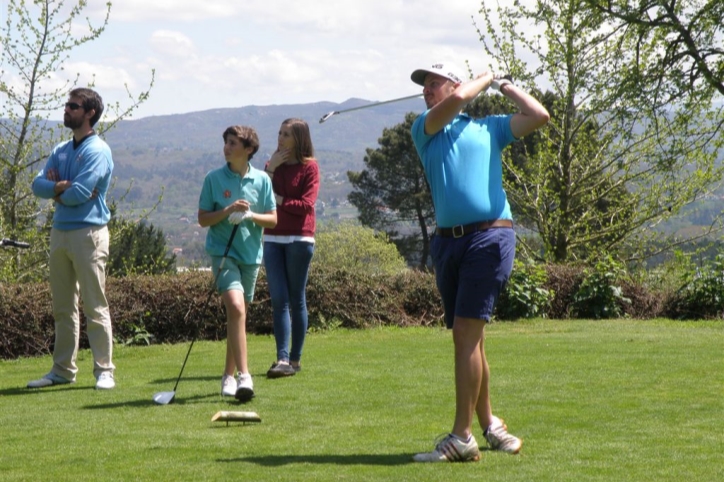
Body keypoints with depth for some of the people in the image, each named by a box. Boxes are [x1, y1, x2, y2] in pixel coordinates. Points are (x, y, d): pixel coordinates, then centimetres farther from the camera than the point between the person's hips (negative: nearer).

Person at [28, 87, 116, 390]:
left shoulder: (97, 151, -8)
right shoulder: (60, 151, 16)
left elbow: (79, 193, -17)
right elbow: (39, 185, 5)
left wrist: (56, 191, 0)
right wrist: (63, 187, -11)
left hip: (88, 232, -8)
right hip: (59, 230, 8)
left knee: (95, 306, -6)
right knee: (62, 307, 11)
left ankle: (104, 371, -3)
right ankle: (63, 369, 16)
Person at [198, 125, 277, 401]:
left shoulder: (262, 180, 3)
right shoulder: (214, 179, -2)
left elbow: (273, 220, 5)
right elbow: (203, 219, 0)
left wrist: (250, 215, -14)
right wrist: (228, 210, -16)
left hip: (251, 253, 3)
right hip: (223, 251, -3)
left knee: (237, 314, 12)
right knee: (236, 307, -21)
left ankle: (229, 375, 26)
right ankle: (243, 375, -25)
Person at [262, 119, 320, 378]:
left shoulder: (309, 166, -1)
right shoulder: (275, 163, 13)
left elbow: (306, 205, -11)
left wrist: (279, 201, -8)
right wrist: (270, 168, -7)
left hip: (299, 238, -4)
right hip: (272, 239, 4)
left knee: (296, 299, 0)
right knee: (279, 299, -4)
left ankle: (295, 359, 5)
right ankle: (282, 358, -9)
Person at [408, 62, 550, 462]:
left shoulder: (489, 127, 13)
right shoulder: (424, 129, 14)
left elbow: (540, 116, 6)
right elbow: (457, 99, -3)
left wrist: (504, 85, 15)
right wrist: (485, 79, 13)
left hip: (489, 237, -4)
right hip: (447, 241, 4)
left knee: (466, 334, -12)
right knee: (467, 338, 9)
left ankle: (462, 437, -14)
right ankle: (488, 423, 23)